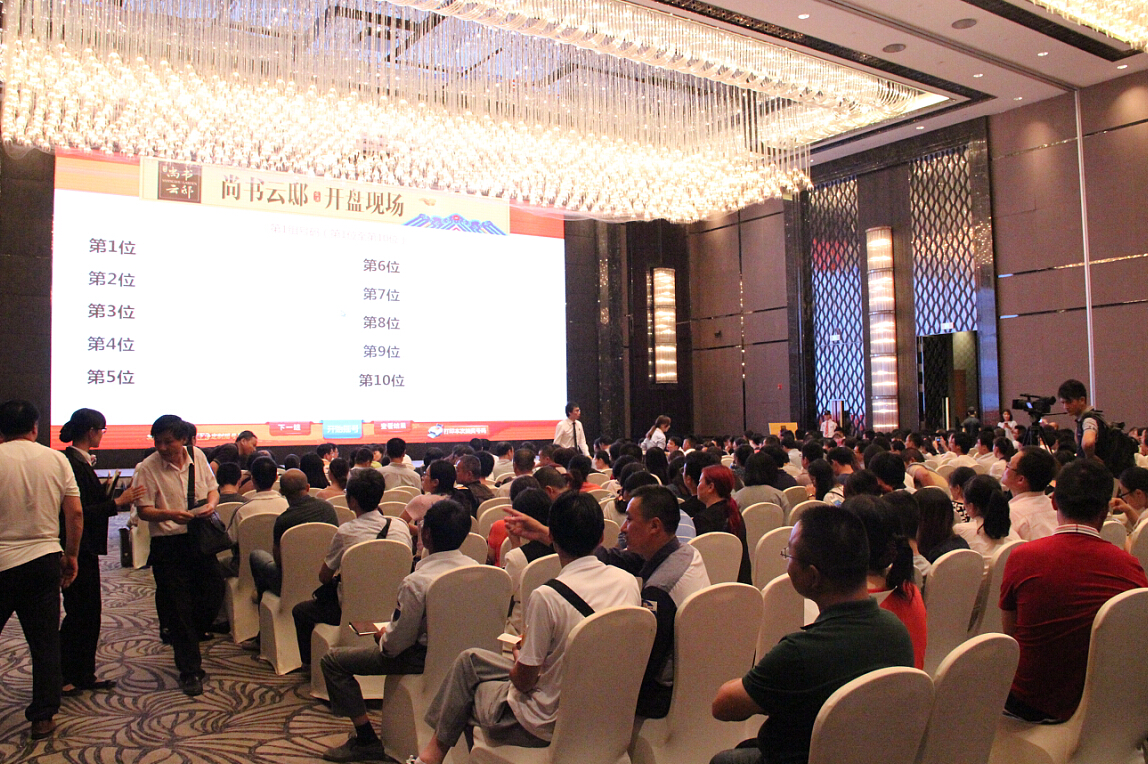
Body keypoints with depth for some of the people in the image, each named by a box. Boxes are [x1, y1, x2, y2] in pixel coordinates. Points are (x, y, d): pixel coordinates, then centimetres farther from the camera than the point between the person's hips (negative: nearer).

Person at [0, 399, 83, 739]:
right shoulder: (57, 460, 0)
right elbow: (76, 513, 0)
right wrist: (71, 555, 12)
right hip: (45, 559, 2)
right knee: (45, 643, 8)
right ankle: (43, 717, 14)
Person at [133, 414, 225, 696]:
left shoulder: (197, 457, 3)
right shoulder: (147, 468, -9)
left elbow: (212, 488, 13)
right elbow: (143, 510, -10)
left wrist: (210, 504, -8)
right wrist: (170, 514, -27)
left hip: (200, 538, 4)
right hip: (168, 544, -4)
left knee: (214, 593, 5)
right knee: (178, 607, 3)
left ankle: (185, 642, 35)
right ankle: (189, 671, 14)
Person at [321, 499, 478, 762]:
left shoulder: (416, 582, -27)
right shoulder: (475, 568, -7)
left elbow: (396, 644, -19)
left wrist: (383, 635, 4)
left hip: (426, 660, -8)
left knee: (332, 660, 2)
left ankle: (367, 740, 4)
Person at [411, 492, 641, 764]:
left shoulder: (546, 597, -27)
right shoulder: (628, 581, -8)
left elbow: (524, 681, -16)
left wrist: (519, 657, 6)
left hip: (550, 724, -6)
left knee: (469, 660, 20)